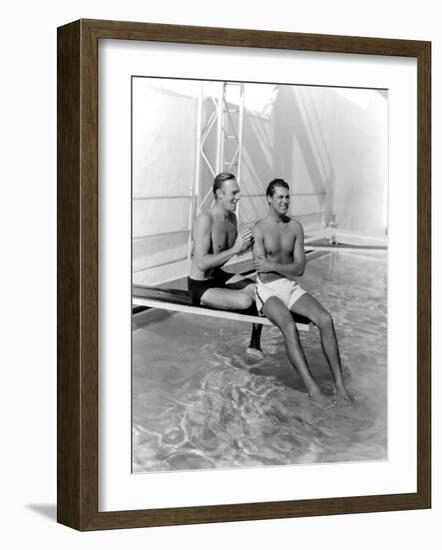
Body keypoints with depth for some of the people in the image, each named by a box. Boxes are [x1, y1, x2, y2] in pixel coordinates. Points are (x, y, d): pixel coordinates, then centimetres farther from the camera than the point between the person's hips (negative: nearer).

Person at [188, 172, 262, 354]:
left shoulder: (232, 217, 2)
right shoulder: (205, 220, -25)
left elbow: (233, 251, 17)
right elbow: (202, 264, -30)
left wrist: (248, 243, -4)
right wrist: (235, 249, -31)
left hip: (220, 277, 9)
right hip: (200, 285, -9)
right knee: (245, 300, -27)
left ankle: (255, 345, 13)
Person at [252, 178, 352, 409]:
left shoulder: (295, 227, 9)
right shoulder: (259, 229, -5)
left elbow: (300, 269, 1)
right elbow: (262, 273, -11)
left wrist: (274, 266, -10)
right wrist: (287, 268, -7)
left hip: (291, 287, 5)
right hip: (268, 289, -5)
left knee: (325, 319, -22)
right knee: (288, 325, -34)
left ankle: (340, 385, -21)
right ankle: (313, 390, -37)